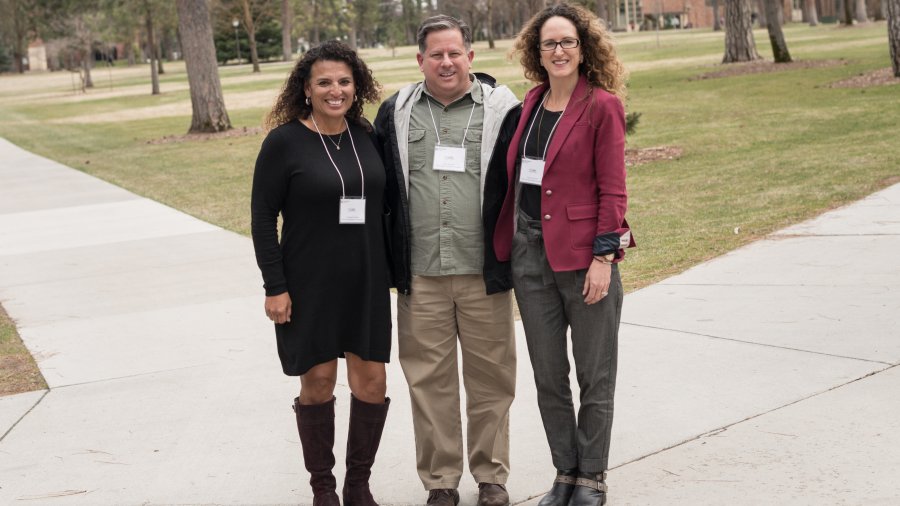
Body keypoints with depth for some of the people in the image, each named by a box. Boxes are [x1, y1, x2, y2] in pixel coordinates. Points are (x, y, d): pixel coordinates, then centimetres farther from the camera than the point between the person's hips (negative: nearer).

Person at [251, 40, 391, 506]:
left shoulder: (367, 136, 5)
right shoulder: (284, 141, -8)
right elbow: (263, 218, -7)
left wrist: (389, 269, 10)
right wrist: (275, 287, -11)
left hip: (366, 284, 4)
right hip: (309, 287, -4)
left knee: (371, 382, 4)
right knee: (318, 383, 4)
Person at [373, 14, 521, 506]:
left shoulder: (500, 109, 1)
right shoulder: (395, 113, 8)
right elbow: (380, 188, 12)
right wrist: (386, 261, 8)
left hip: (483, 273, -1)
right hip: (419, 276, 2)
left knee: (490, 378, 6)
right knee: (428, 379, 6)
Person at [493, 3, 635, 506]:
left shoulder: (602, 105, -7)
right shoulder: (532, 102, 10)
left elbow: (612, 189, -10)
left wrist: (604, 256, -15)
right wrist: (507, 243, 10)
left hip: (582, 253, -6)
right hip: (530, 252, 6)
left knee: (595, 376, 6)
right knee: (548, 376, 12)